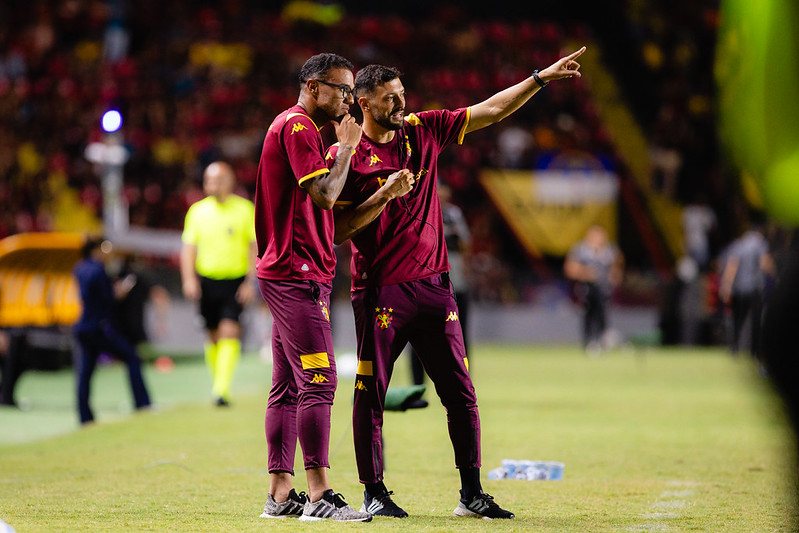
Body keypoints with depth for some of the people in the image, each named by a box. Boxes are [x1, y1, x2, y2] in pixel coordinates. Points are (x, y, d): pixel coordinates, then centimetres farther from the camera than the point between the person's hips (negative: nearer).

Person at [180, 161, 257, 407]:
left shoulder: (245, 209, 1)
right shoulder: (197, 211, 6)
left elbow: (255, 247, 2)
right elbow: (188, 248, 7)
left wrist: (250, 282, -6)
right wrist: (189, 279, -6)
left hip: (236, 282, -2)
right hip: (207, 282, 2)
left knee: (230, 332, -15)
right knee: (214, 336, 7)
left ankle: (222, 389, -20)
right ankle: (218, 384, 23)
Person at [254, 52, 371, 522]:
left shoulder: (299, 128, 22)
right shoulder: (297, 127, -11)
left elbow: (320, 204, 22)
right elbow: (324, 195, -21)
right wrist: (348, 147, -8)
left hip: (290, 275, 11)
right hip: (297, 274, -11)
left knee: (289, 386, 10)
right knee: (318, 381, -14)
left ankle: (281, 493, 12)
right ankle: (319, 495, -18)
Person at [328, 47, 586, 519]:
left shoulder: (423, 131, 8)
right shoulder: (345, 156, -4)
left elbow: (491, 111, 11)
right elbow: (337, 230, -10)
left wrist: (542, 78, 7)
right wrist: (384, 196, -18)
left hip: (433, 285, 4)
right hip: (379, 292, -4)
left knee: (461, 393, 3)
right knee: (370, 391, 0)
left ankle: (472, 494, 9)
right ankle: (374, 493, 12)